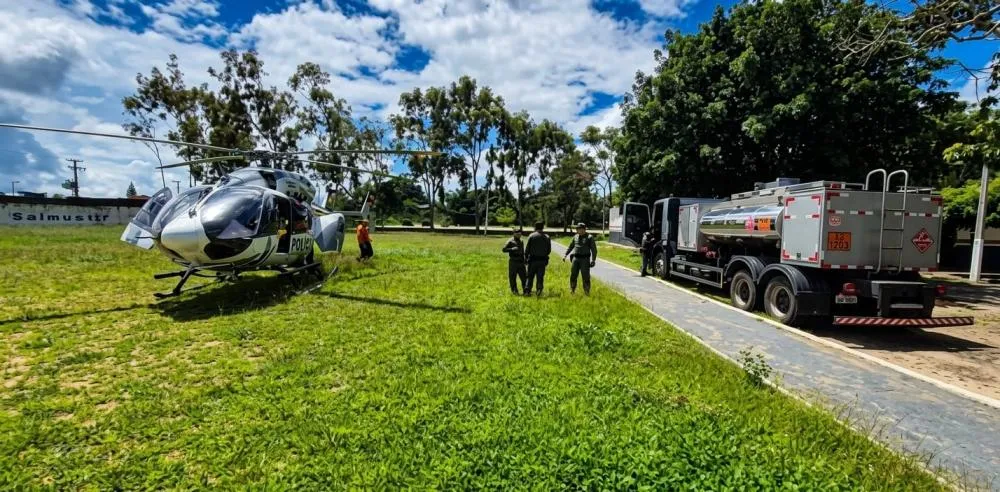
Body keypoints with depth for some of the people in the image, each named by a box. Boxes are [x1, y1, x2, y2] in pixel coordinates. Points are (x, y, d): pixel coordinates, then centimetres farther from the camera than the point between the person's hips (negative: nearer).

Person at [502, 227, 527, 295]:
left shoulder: (521, 242, 16)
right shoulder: (510, 241, -5)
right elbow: (504, 249, -14)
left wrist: (524, 260, 17)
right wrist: (512, 249, -25)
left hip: (520, 262, 5)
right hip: (513, 262, -5)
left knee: (523, 277, 3)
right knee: (512, 278, 0)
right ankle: (514, 291, 10)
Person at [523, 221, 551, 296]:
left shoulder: (531, 236, -5)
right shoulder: (547, 237, 4)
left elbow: (527, 248, -5)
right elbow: (549, 250, 7)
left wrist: (526, 258, 5)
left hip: (533, 259, -2)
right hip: (542, 260, 2)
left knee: (530, 276, 7)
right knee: (540, 277, 7)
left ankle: (527, 291, 6)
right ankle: (539, 291, -1)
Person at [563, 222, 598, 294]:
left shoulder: (590, 237, -3)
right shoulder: (575, 237, 11)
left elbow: (594, 250, -6)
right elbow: (570, 247, 20)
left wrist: (593, 260, -15)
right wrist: (565, 255, 11)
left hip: (585, 259, -4)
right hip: (576, 258, 4)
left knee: (585, 276, -4)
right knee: (573, 275, 5)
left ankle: (587, 292, 5)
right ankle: (572, 291, 17)